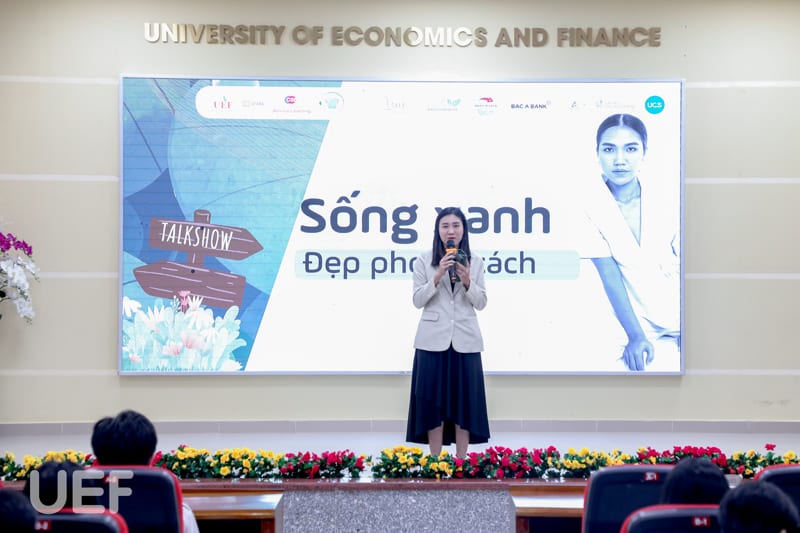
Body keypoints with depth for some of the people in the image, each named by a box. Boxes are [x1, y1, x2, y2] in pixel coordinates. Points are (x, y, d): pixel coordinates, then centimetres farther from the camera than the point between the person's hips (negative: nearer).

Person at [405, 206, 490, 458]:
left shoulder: (475, 261, 6)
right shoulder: (424, 260, 1)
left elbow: (481, 303, 5)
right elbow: (417, 300, -3)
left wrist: (467, 281, -14)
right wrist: (438, 276, -16)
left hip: (465, 340, 2)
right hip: (433, 340, -1)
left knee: (464, 400, 3)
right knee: (433, 400, 1)